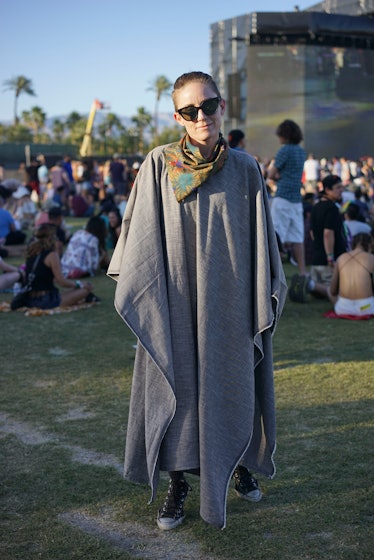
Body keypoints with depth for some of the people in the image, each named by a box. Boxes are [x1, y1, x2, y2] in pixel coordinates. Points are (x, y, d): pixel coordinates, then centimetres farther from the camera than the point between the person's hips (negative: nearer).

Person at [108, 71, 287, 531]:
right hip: (176, 301, -1)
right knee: (177, 387, 4)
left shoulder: (245, 168, 1)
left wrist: (263, 296, 1)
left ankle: (238, 462, 34)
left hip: (229, 301, 1)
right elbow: (143, 235, 0)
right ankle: (178, 483, 19)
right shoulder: (159, 165, -3)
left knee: (231, 385, 10)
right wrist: (144, 297, -4)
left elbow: (259, 240, 4)